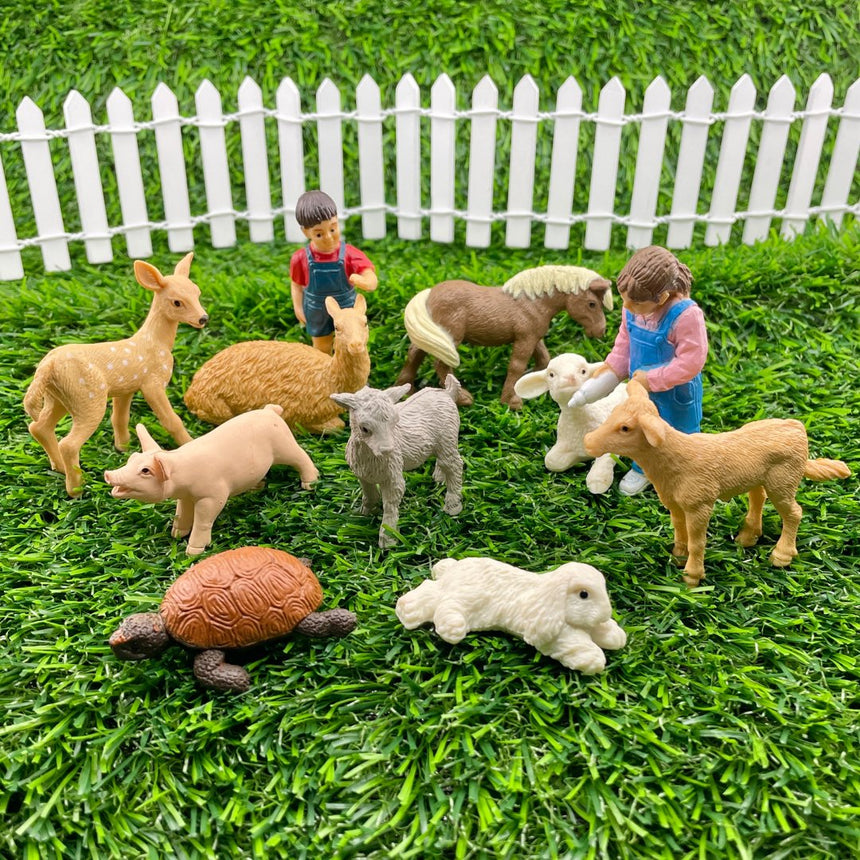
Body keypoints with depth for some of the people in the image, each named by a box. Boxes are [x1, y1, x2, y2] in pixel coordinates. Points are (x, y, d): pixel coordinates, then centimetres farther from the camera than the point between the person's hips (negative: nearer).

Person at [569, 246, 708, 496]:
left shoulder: (686, 315, -35)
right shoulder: (632, 309, -15)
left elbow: (690, 362, -31)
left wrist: (651, 380, -27)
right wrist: (609, 371, -3)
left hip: (676, 391, -5)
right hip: (641, 386, 6)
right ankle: (642, 468, 51)